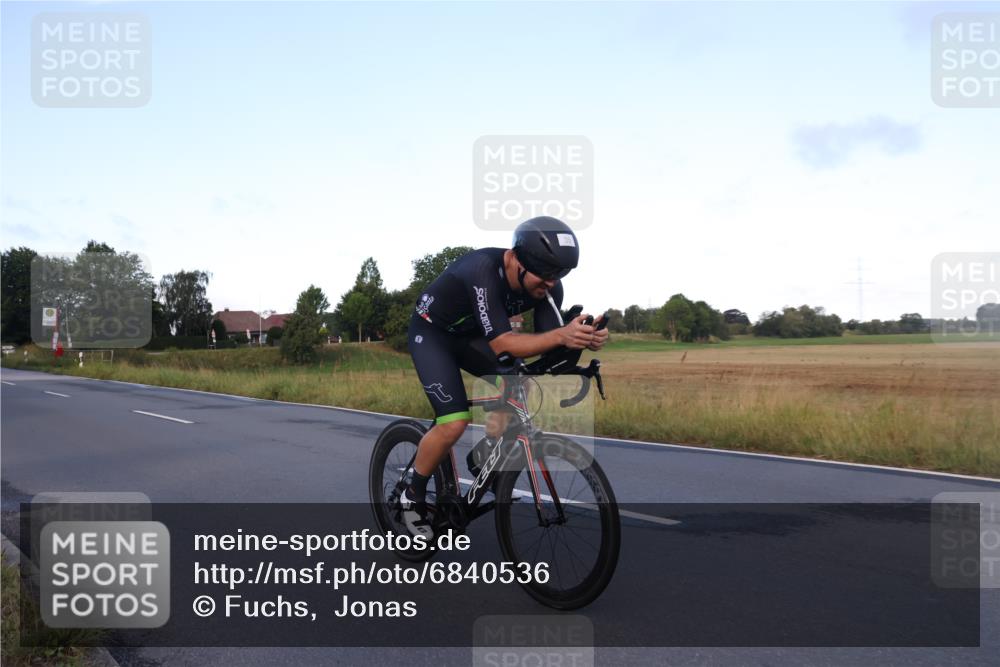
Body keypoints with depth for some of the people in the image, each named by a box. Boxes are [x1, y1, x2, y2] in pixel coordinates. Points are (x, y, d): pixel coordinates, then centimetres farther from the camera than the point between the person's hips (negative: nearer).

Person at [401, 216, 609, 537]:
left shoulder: (547, 286, -18)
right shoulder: (484, 270, -37)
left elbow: (547, 343, -18)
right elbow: (502, 344, -43)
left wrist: (582, 338, -40)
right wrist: (561, 335, -56)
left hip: (471, 336, 7)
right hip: (432, 332, -7)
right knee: (454, 424, -21)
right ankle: (413, 496, 2)